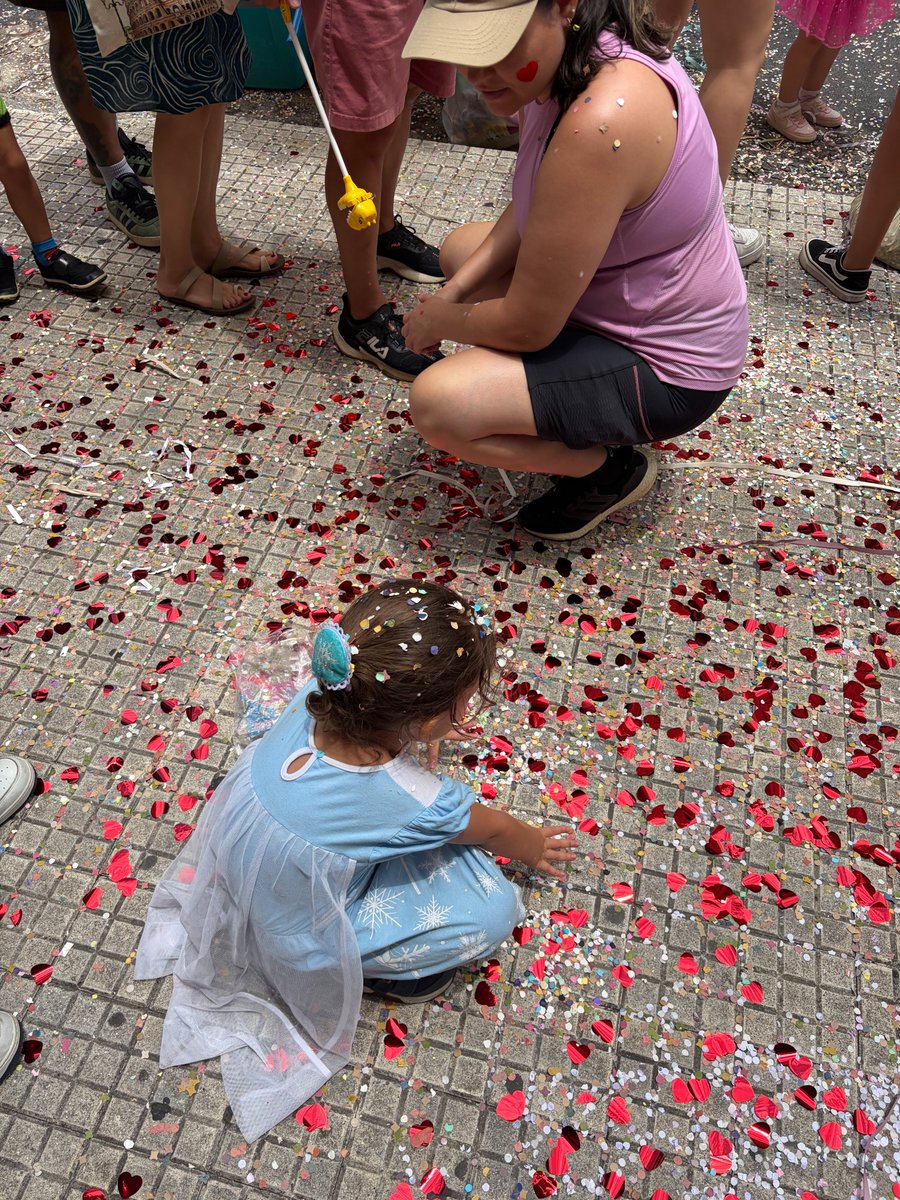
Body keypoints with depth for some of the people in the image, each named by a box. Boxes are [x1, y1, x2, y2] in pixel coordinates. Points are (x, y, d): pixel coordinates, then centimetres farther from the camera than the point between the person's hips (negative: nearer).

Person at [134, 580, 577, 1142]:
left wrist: (429, 730, 11)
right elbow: (492, 828, -11)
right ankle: (373, 970, 8)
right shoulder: (416, 805, -36)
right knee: (495, 908, -8)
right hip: (300, 941, -6)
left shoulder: (322, 696, -26)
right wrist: (536, 846, 9)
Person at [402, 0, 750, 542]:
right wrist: (454, 291, -4)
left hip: (667, 370, -10)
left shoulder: (599, 123, -34)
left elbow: (527, 325, -27)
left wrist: (436, 323, -9)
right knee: (460, 249, 22)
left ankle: (613, 468, 1)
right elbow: (531, 209, 8)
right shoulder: (577, 55, -6)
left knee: (437, 404, -24)